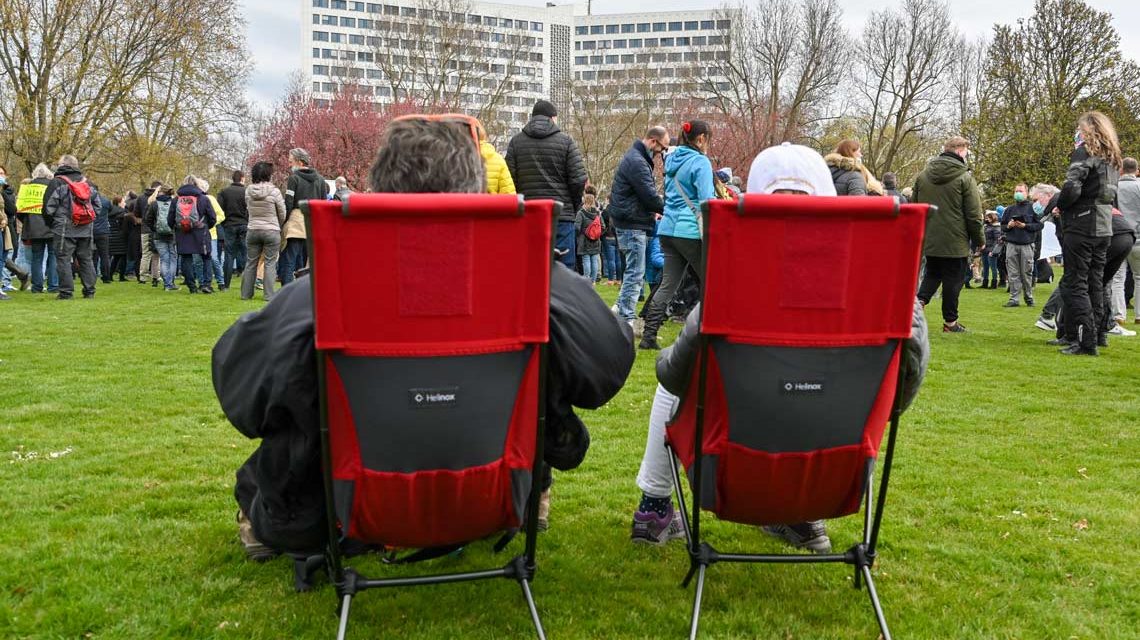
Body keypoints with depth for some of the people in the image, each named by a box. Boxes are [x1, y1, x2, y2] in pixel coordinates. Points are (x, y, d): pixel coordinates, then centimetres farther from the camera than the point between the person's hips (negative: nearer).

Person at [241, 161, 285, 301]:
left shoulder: (248, 191, -1)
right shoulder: (274, 191, -11)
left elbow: (248, 209, 8)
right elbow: (282, 214, -3)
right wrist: (277, 226, 15)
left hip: (252, 230, 4)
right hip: (272, 231, -4)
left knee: (251, 262, 12)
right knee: (270, 264, 2)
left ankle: (246, 294, 18)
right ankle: (269, 295, 1)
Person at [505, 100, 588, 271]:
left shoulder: (515, 142, 8)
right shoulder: (565, 141, 2)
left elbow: (509, 180, 0)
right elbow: (578, 180, -4)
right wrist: (573, 208, 11)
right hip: (561, 216, -2)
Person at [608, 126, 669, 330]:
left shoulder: (637, 158, 18)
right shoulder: (637, 162, -16)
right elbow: (650, 196, -19)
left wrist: (653, 211, 12)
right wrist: (669, 210, -6)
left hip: (631, 222, 10)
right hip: (632, 224, -10)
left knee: (633, 270, 15)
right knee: (635, 271, -8)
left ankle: (621, 308, 21)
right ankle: (627, 318, -5)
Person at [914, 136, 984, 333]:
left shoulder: (923, 175, 6)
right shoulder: (964, 178, -10)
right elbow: (974, 215, -9)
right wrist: (980, 240, 1)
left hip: (928, 240, 5)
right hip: (955, 241, -5)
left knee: (932, 274, 20)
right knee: (953, 279, 5)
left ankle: (919, 301, -4)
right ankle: (950, 321, 12)